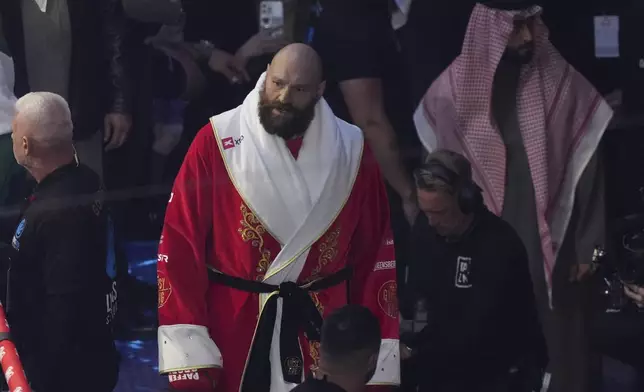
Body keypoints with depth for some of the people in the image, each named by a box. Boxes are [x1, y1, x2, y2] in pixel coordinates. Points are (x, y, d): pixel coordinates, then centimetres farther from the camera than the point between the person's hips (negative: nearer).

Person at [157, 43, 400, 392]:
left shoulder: (351, 151, 1)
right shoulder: (216, 143, -6)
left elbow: (375, 254, 5)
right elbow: (180, 246, -6)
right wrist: (189, 360, -11)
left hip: (323, 332, 2)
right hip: (231, 330, -2)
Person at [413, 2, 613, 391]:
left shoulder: (562, 83, -3)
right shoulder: (455, 89, -1)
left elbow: (585, 166, 0)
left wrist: (587, 245, -1)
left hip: (552, 243, -1)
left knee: (560, 347, 3)